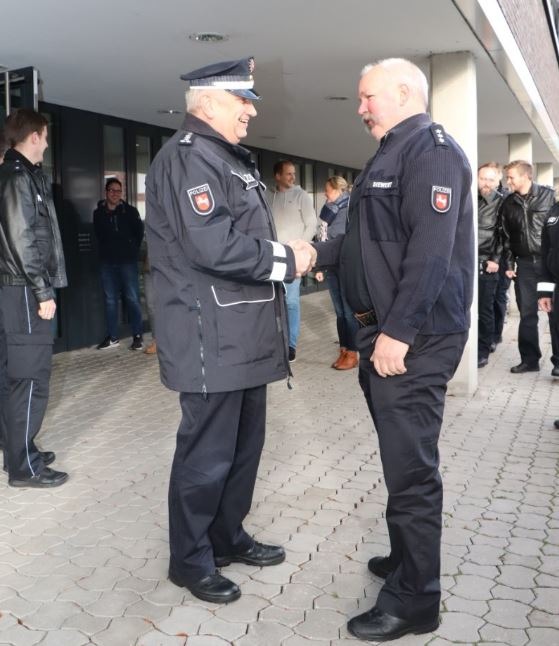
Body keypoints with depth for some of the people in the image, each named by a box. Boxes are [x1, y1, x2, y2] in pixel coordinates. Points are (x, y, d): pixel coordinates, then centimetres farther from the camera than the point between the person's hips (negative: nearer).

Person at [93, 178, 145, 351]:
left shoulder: (130, 211, -2)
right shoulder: (98, 213, 4)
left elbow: (140, 232, 5)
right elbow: (98, 236, 14)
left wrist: (133, 251, 4)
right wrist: (104, 252, 9)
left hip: (127, 261, -3)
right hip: (107, 262, 3)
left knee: (132, 298, -3)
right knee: (110, 300, 8)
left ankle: (137, 336, 3)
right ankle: (112, 337, 15)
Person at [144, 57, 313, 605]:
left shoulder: (228, 157, 20)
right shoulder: (188, 156, -14)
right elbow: (213, 245, -26)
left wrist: (285, 254, 3)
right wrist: (286, 259, -15)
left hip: (244, 334, 10)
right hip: (211, 338, -10)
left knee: (245, 442, 18)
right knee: (208, 452, 1)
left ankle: (228, 537, 34)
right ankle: (190, 560, 18)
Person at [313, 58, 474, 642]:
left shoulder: (432, 150, -12)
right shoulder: (391, 156, 19)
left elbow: (430, 250, -22)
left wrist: (398, 332, -25)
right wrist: (317, 252, 12)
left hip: (412, 339, -10)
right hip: (383, 332, 10)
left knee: (410, 465, -3)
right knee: (401, 457, 19)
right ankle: (406, 559, 34)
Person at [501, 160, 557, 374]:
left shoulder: (549, 195, -2)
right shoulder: (508, 203, 9)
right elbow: (506, 236, 12)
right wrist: (509, 263, 7)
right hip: (524, 263, 4)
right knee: (527, 314, 6)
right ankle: (529, 359, 15)